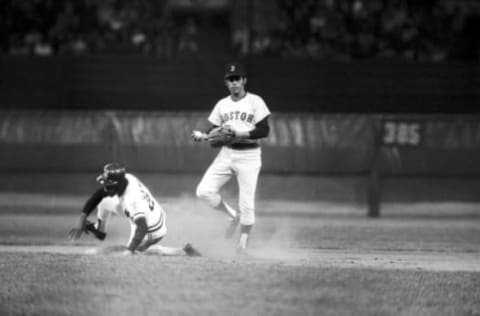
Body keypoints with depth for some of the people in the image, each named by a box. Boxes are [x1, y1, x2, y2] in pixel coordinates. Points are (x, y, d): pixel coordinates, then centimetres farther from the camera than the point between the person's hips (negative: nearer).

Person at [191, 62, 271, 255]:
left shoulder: (255, 102, -3)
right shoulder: (222, 105, 11)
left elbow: (264, 130, -9)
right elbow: (215, 131, 13)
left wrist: (241, 133, -20)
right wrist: (203, 136, -8)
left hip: (249, 155, -4)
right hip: (226, 154, 5)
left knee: (246, 203, -8)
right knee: (204, 191, -10)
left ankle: (242, 244, 6)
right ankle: (233, 216, 13)